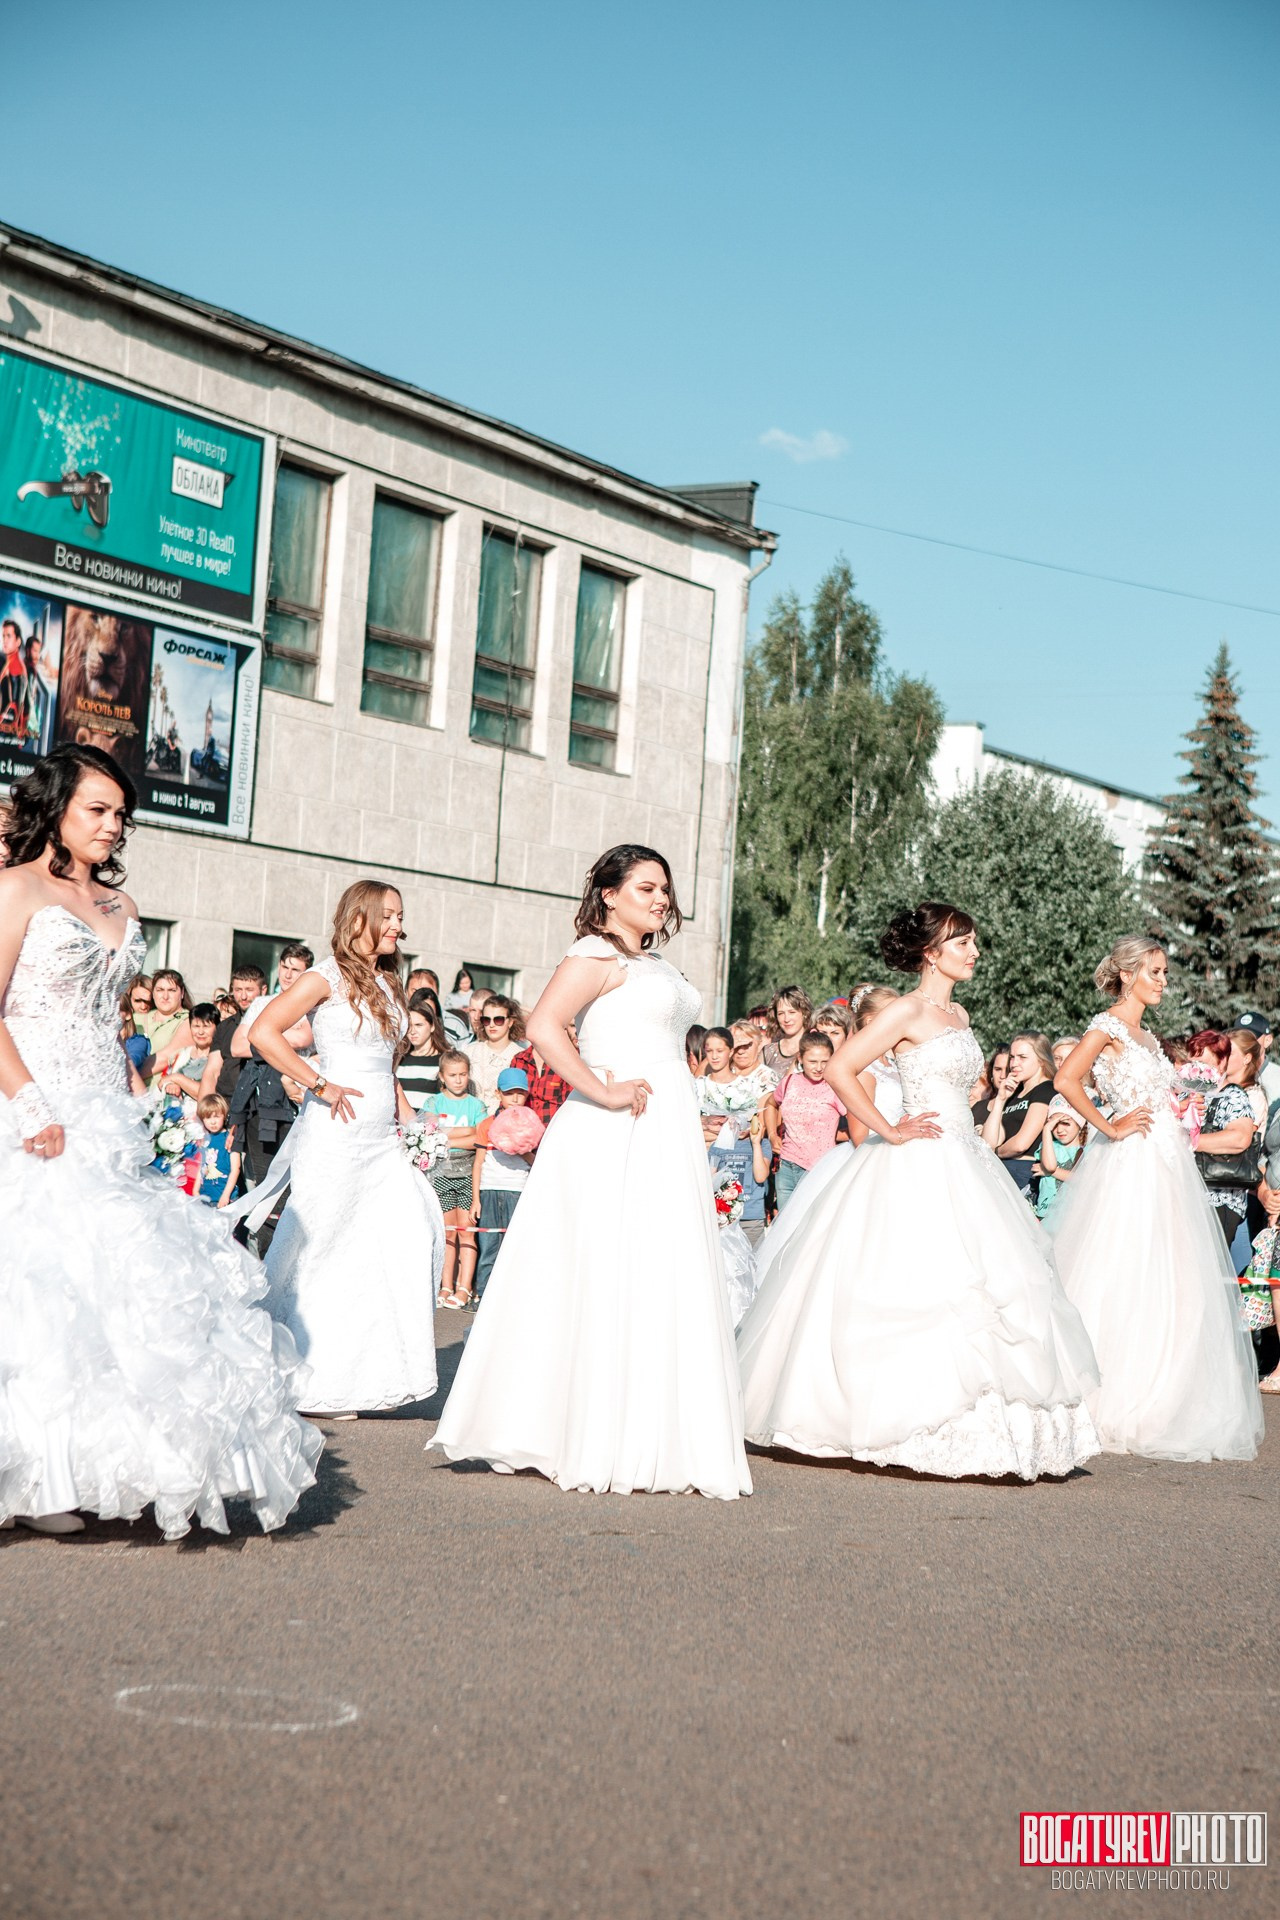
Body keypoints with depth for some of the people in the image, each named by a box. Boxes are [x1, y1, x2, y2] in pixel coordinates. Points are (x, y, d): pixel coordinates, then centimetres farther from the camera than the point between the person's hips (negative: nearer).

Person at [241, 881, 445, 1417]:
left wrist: (410, 1120, 15)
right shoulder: (328, 978, -5)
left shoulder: (387, 985, 18)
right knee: (320, 1248, -3)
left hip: (382, 1138, 7)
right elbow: (264, 1033, -16)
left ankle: (379, 1371, 4)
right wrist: (320, 1086, -16)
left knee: (413, 1234, -4)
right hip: (338, 1132, -7)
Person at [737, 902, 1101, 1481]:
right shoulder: (907, 1011, -9)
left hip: (962, 1167, 9)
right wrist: (889, 1131, -15)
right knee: (918, 1291, -9)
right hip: (917, 1171, -9)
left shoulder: (958, 1015, 15)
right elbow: (840, 1070, -15)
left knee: (973, 1290, 6)